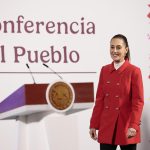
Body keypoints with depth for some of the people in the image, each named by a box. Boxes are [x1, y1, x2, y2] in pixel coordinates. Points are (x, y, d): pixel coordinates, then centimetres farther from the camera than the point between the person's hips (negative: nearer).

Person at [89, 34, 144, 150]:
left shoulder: (134, 71, -6)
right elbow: (100, 99, 10)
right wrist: (94, 125, 7)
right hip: (107, 125, 4)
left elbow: (138, 101, -9)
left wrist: (134, 126, -19)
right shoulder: (104, 70, 8)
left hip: (126, 125, -4)